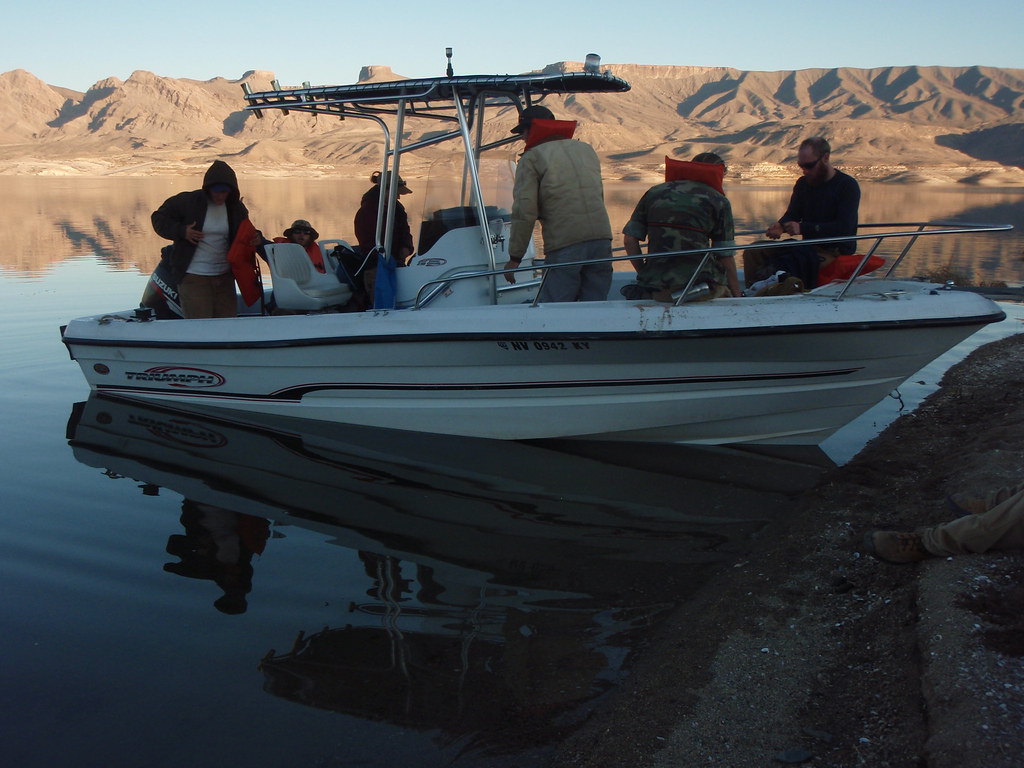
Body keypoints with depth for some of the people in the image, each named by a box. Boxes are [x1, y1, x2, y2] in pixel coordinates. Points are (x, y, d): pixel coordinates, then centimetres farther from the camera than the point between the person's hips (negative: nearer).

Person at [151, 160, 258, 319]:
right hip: (193, 277, -4)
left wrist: (256, 239, -5)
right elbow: (158, 218, 3)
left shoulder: (236, 208, 6)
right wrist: (181, 231, -14)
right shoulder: (188, 201, -6)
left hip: (224, 276, 4)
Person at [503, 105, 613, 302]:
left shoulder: (532, 158, 1)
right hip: (602, 237, 6)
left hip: (564, 244, -6)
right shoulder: (586, 149, 21)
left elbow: (525, 212, -5)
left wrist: (514, 257, -1)